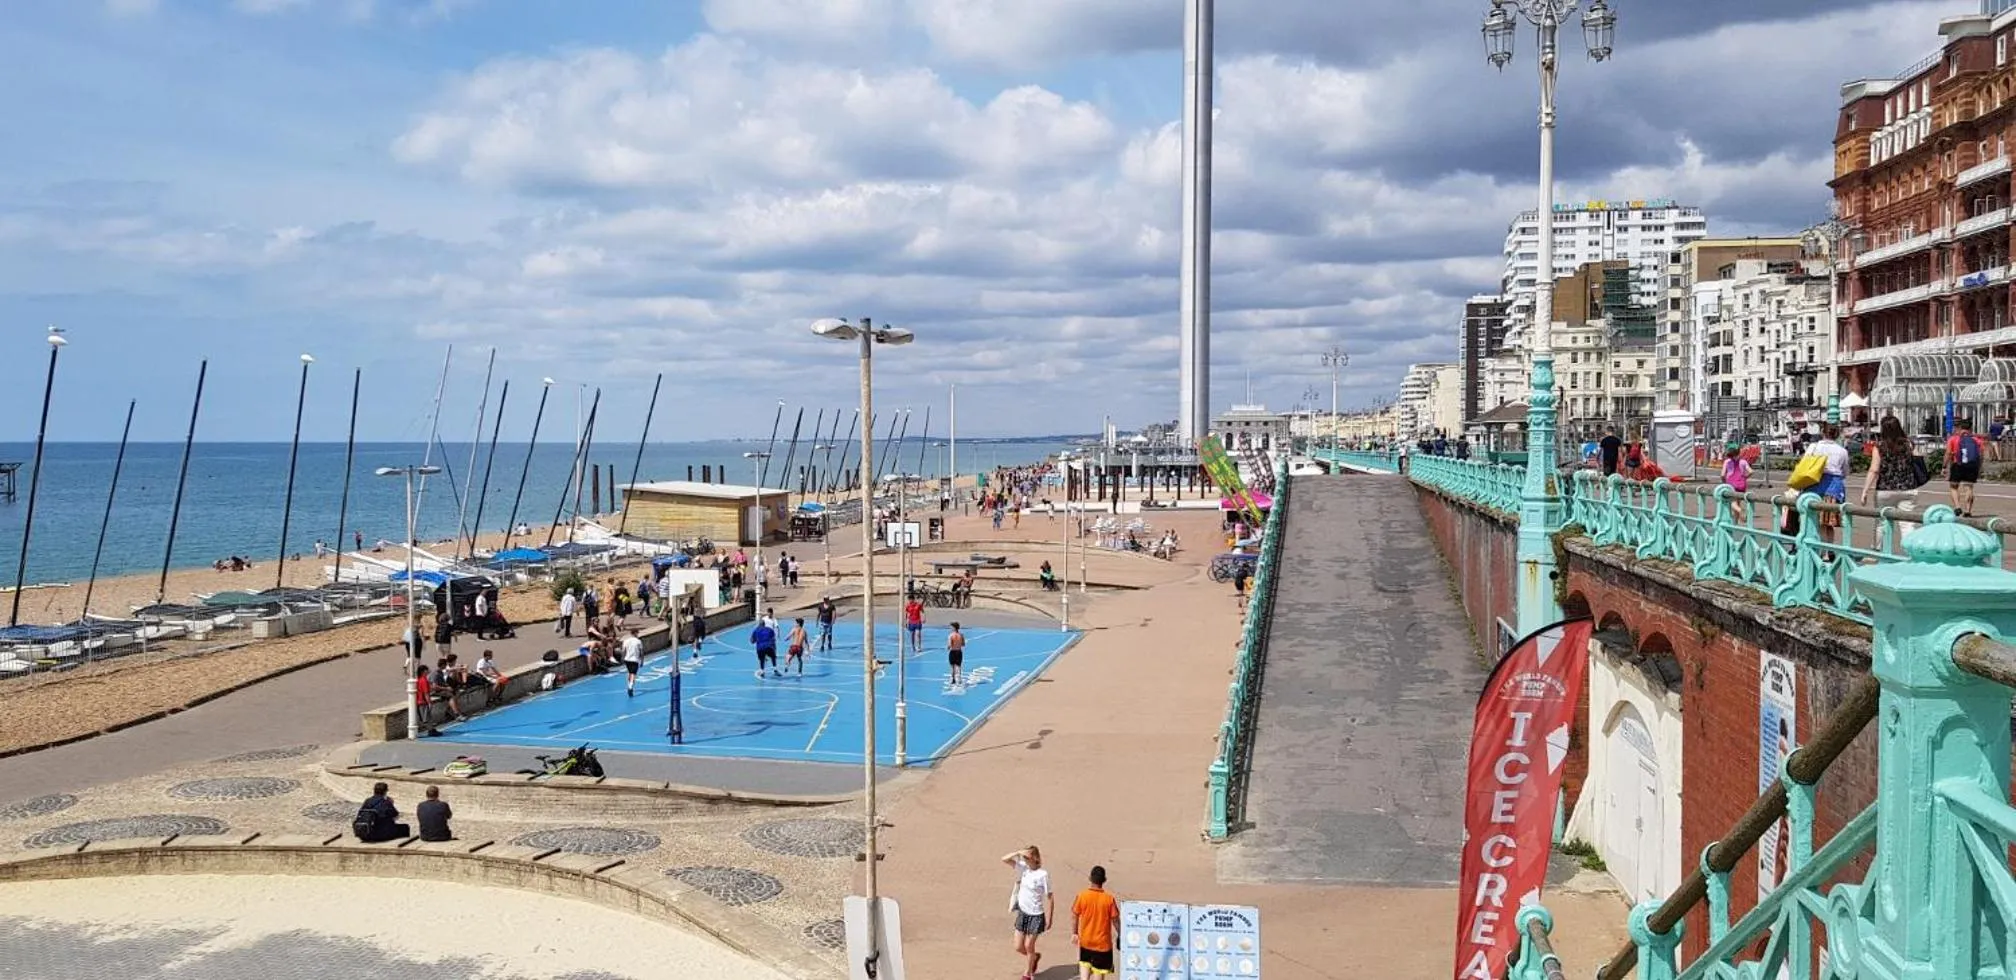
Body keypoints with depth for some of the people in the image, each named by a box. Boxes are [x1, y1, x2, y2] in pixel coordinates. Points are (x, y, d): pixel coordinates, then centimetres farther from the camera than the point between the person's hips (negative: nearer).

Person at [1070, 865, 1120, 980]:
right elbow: (1115, 920, -8)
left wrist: (1074, 933, 9)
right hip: (1102, 942, -2)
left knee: (1085, 963, 22)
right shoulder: (1109, 898, -14)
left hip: (1085, 941, 2)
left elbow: (1074, 916, -4)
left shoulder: (1082, 896, -11)